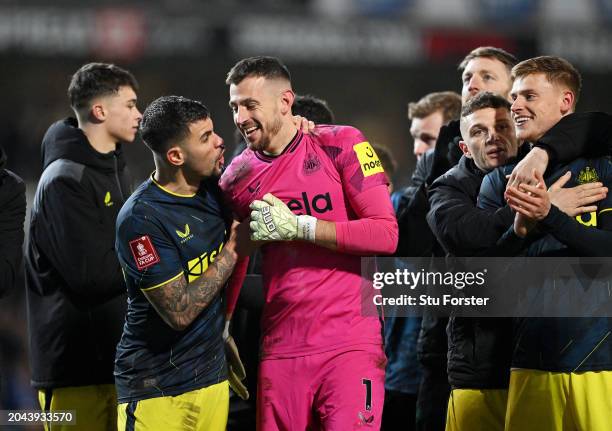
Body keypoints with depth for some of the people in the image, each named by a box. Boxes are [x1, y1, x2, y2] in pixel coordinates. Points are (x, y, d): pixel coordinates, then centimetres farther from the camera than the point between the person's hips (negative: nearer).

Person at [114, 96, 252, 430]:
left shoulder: (212, 188, 2)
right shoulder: (141, 218, -19)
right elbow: (180, 312, -21)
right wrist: (234, 249, -13)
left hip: (212, 377, 7)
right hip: (157, 391, -7)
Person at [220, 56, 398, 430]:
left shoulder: (340, 145, -4)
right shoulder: (238, 177, 9)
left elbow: (386, 234, -11)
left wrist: (297, 226, -13)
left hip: (349, 345, -4)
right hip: (281, 352, 4)